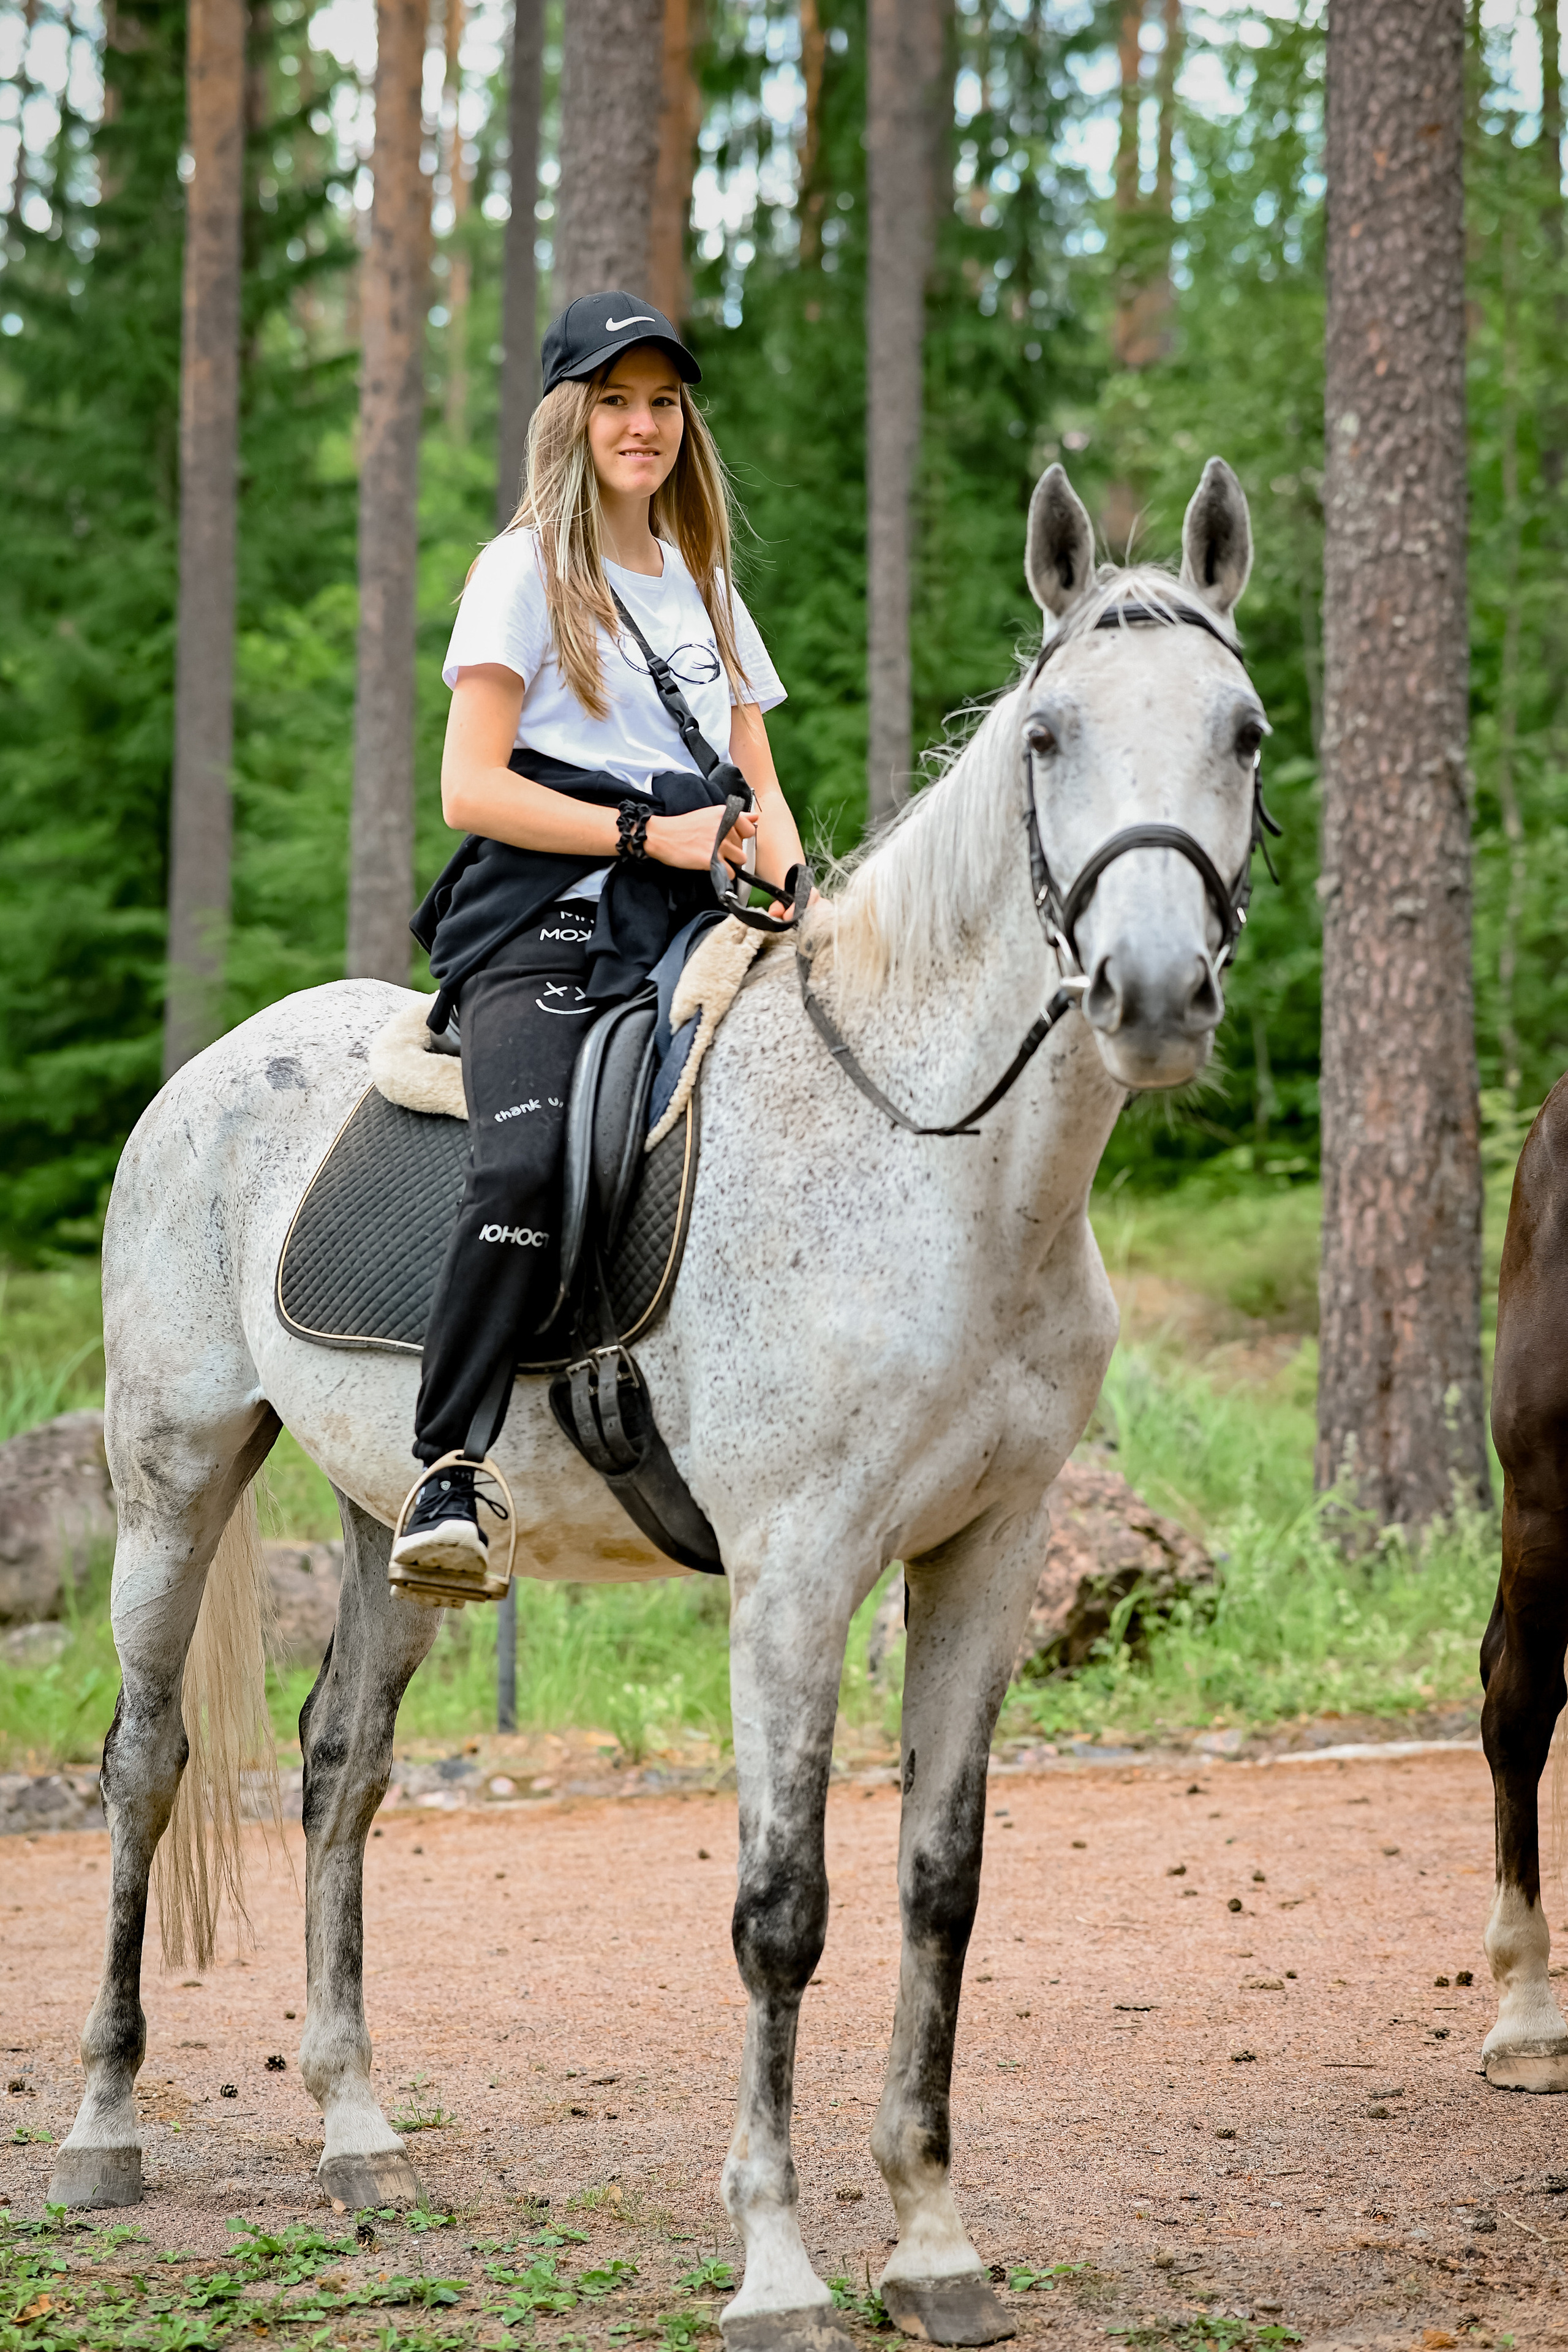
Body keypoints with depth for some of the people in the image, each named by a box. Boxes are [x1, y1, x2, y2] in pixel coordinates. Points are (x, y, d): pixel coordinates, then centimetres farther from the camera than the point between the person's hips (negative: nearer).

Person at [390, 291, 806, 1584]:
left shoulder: (705, 586, 24)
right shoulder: (526, 572, 5)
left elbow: (758, 792, 24)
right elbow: (471, 787, -4)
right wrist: (649, 833, -11)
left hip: (679, 926, 6)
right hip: (541, 919, -6)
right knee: (526, 1162, -33)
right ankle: (449, 1475, -30)